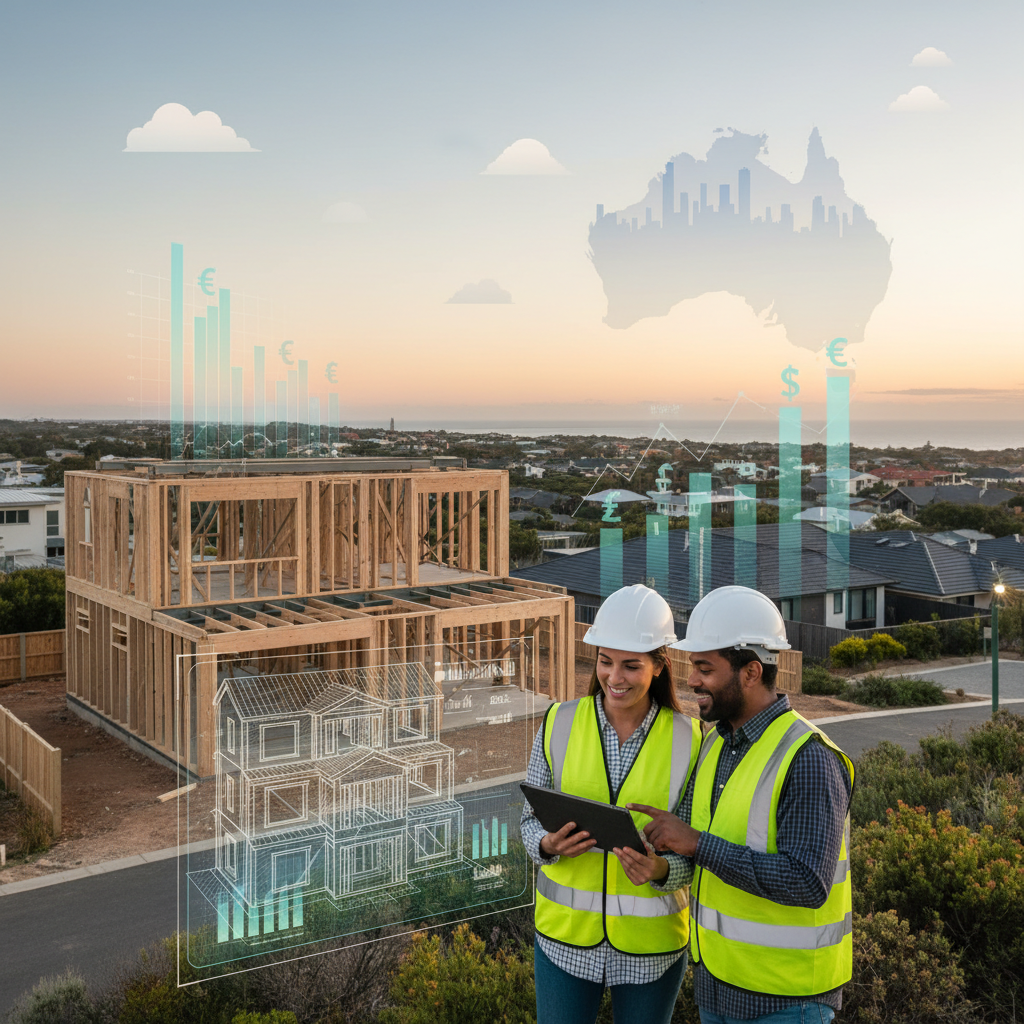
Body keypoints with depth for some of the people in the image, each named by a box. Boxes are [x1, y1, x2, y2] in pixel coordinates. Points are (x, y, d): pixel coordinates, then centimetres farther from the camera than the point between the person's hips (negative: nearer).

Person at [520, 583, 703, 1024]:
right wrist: (548, 845, -19)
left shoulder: (688, 739, -9)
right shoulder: (559, 724, -6)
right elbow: (531, 818, 3)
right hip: (566, 932, 1)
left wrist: (660, 870, -24)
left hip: (651, 940, 0)